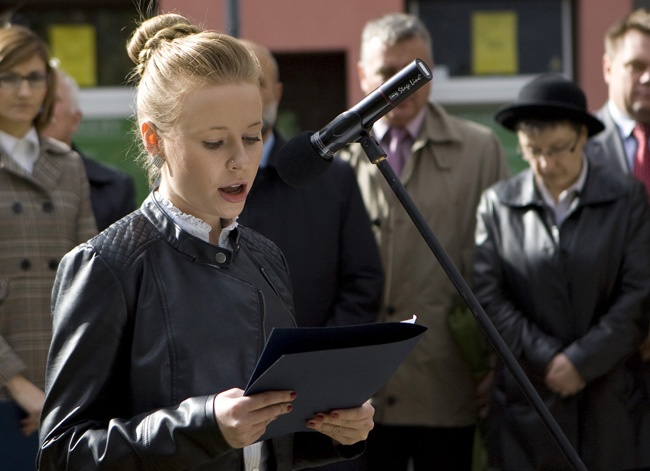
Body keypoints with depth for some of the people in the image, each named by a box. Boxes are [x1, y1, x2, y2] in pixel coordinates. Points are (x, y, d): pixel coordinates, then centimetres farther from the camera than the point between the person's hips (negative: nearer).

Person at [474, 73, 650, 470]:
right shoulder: (498, 204, 6)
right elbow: (489, 297, 0)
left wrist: (581, 361, -9)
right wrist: (547, 359, -9)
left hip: (609, 402, 0)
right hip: (526, 403, 0)